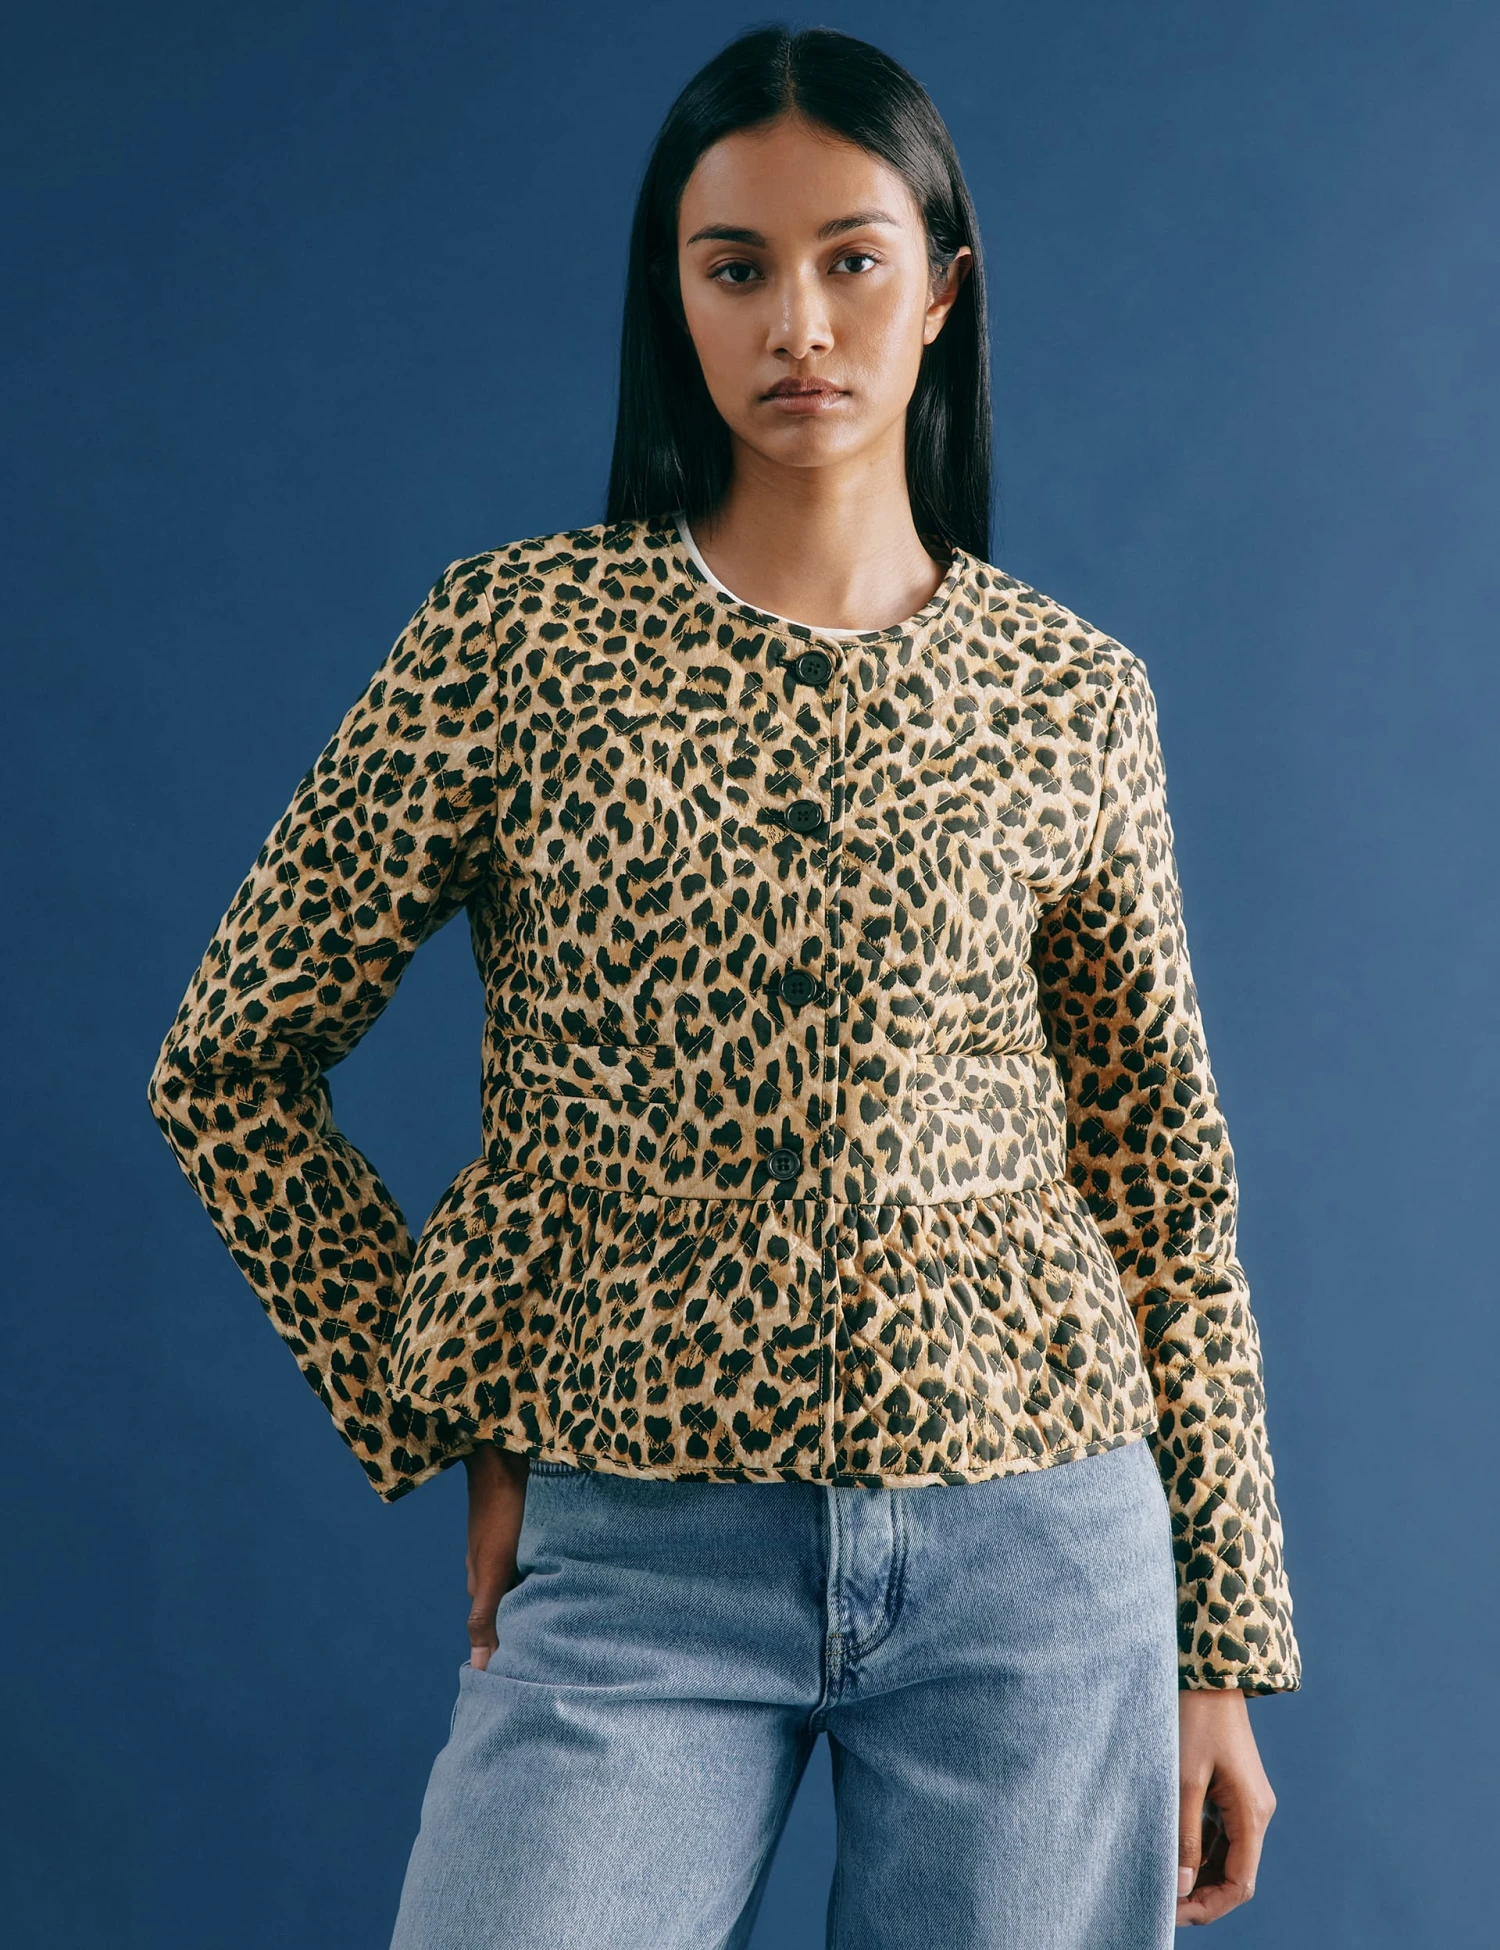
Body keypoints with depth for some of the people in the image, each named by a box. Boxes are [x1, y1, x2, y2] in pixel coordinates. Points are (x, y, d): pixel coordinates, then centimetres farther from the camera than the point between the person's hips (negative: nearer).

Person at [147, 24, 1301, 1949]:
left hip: (1035, 1566, 2)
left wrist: (1222, 1644, 9)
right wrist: (451, 1428, 2)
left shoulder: (1074, 699, 3)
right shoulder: (510, 636, -2)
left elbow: (1166, 1184, 9)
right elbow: (228, 1068, 4)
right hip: (635, 1570, -1)